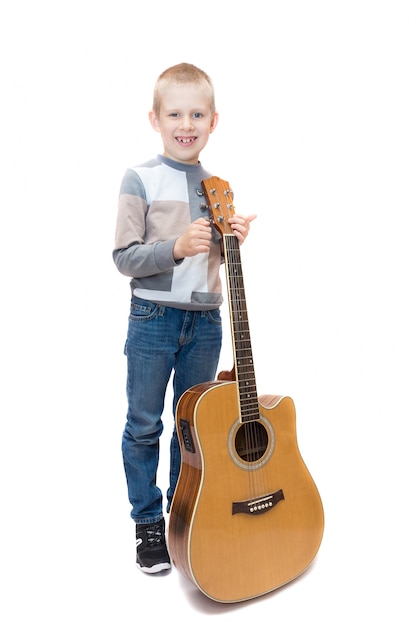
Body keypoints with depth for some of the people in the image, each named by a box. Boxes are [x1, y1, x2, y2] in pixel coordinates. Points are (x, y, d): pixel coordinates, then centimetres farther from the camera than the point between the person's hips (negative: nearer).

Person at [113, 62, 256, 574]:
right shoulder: (140, 179, -6)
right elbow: (124, 257, -10)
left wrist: (234, 239, -5)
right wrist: (176, 247, -24)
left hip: (205, 320, 4)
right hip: (153, 319, -4)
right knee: (144, 425, 6)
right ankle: (149, 524, 25)